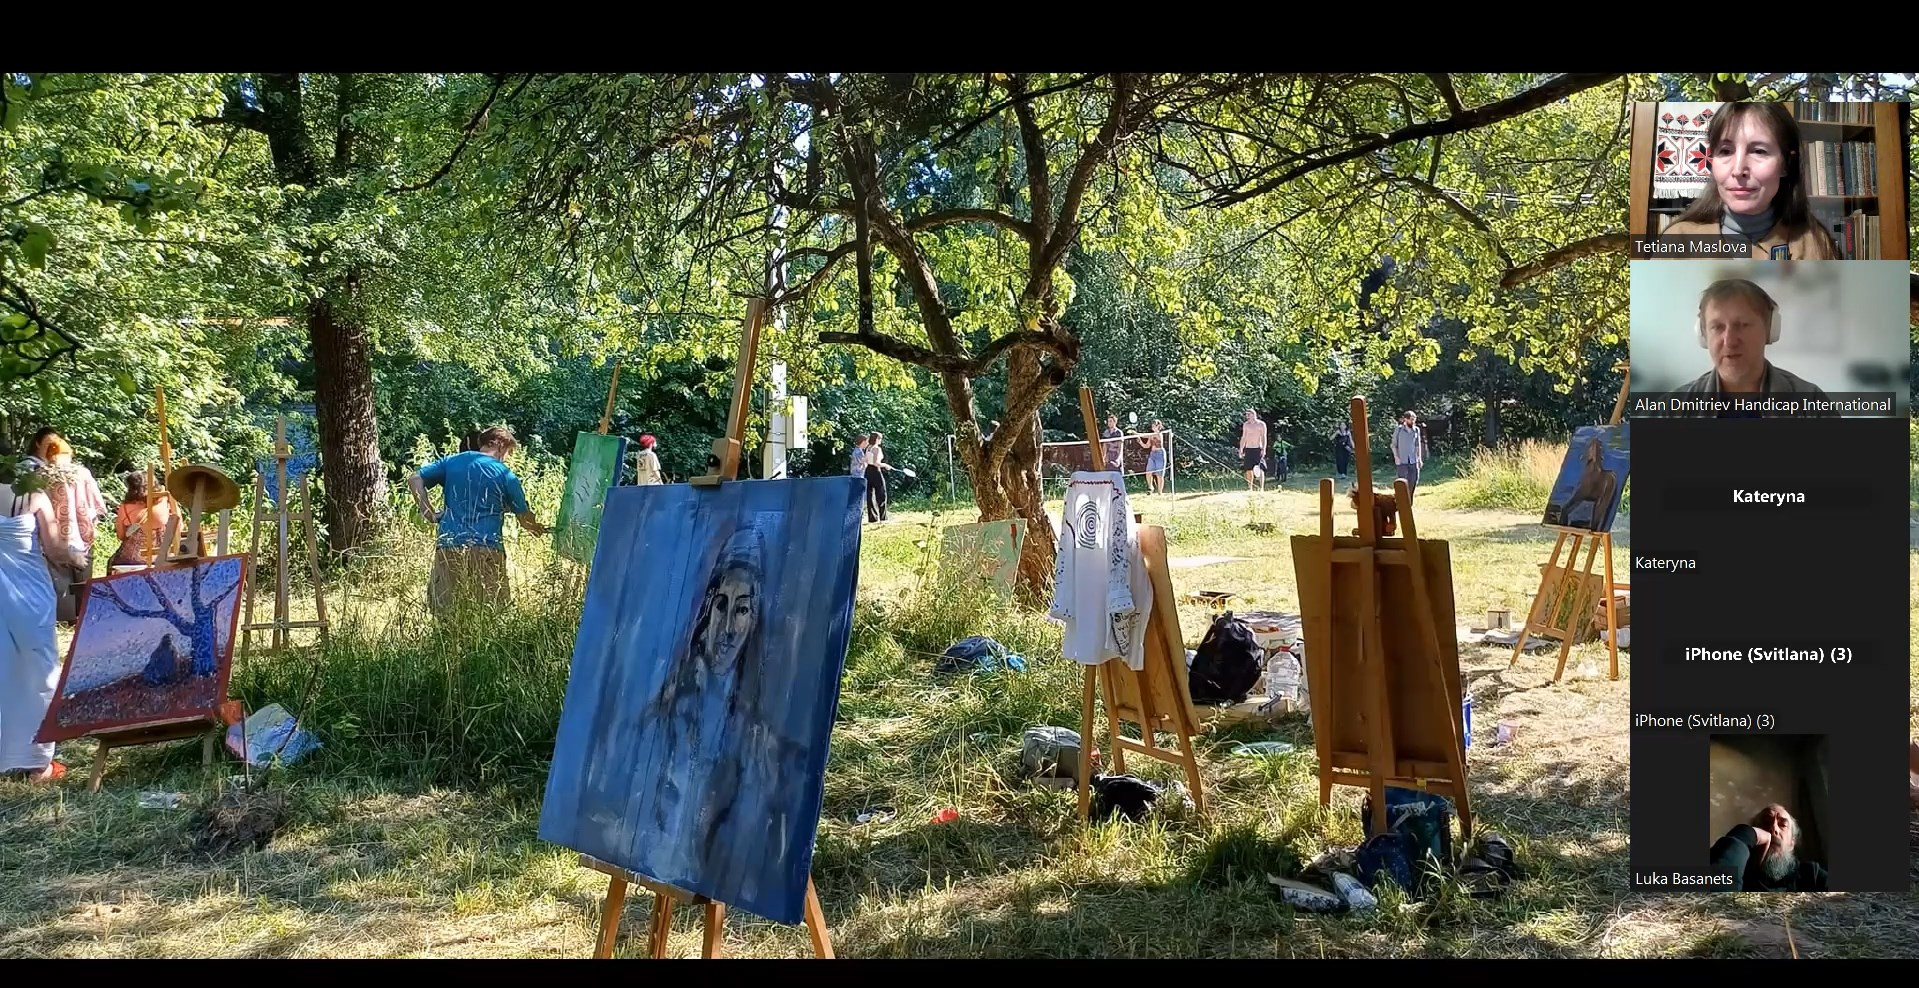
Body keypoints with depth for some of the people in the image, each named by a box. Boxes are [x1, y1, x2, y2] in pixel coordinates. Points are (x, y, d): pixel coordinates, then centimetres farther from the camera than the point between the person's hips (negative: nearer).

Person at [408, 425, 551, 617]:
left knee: (443, 612, 4)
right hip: (486, 548, -3)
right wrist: (539, 529, 28)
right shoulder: (504, 473, 3)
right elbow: (524, 517, 8)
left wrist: (430, 514, 10)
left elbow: (414, 479, 10)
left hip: (449, 546, 3)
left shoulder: (452, 461, 13)